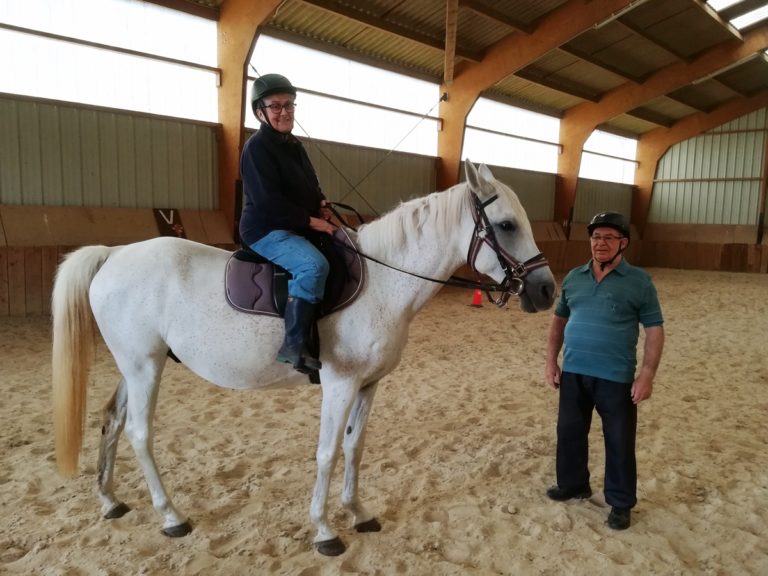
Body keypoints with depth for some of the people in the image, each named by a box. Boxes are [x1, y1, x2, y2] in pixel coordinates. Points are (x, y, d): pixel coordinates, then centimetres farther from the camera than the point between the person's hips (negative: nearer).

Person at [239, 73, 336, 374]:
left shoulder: (294, 145, 16)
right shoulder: (257, 146, -11)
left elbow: (311, 187, 24)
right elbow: (267, 200, -21)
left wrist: (322, 206, 1)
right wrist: (310, 220, -21)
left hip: (297, 228, 10)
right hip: (266, 230, -10)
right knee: (314, 264, -35)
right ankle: (293, 345, -32)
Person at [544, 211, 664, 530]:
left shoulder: (639, 281, -6)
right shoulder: (573, 278, 6)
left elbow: (655, 329, -6)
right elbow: (559, 320, 13)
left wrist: (647, 374, -14)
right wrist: (551, 361, 7)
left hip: (616, 377, -4)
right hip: (573, 373, 4)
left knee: (619, 442, 9)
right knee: (569, 432, 17)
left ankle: (620, 503, 27)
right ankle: (572, 483, 38)